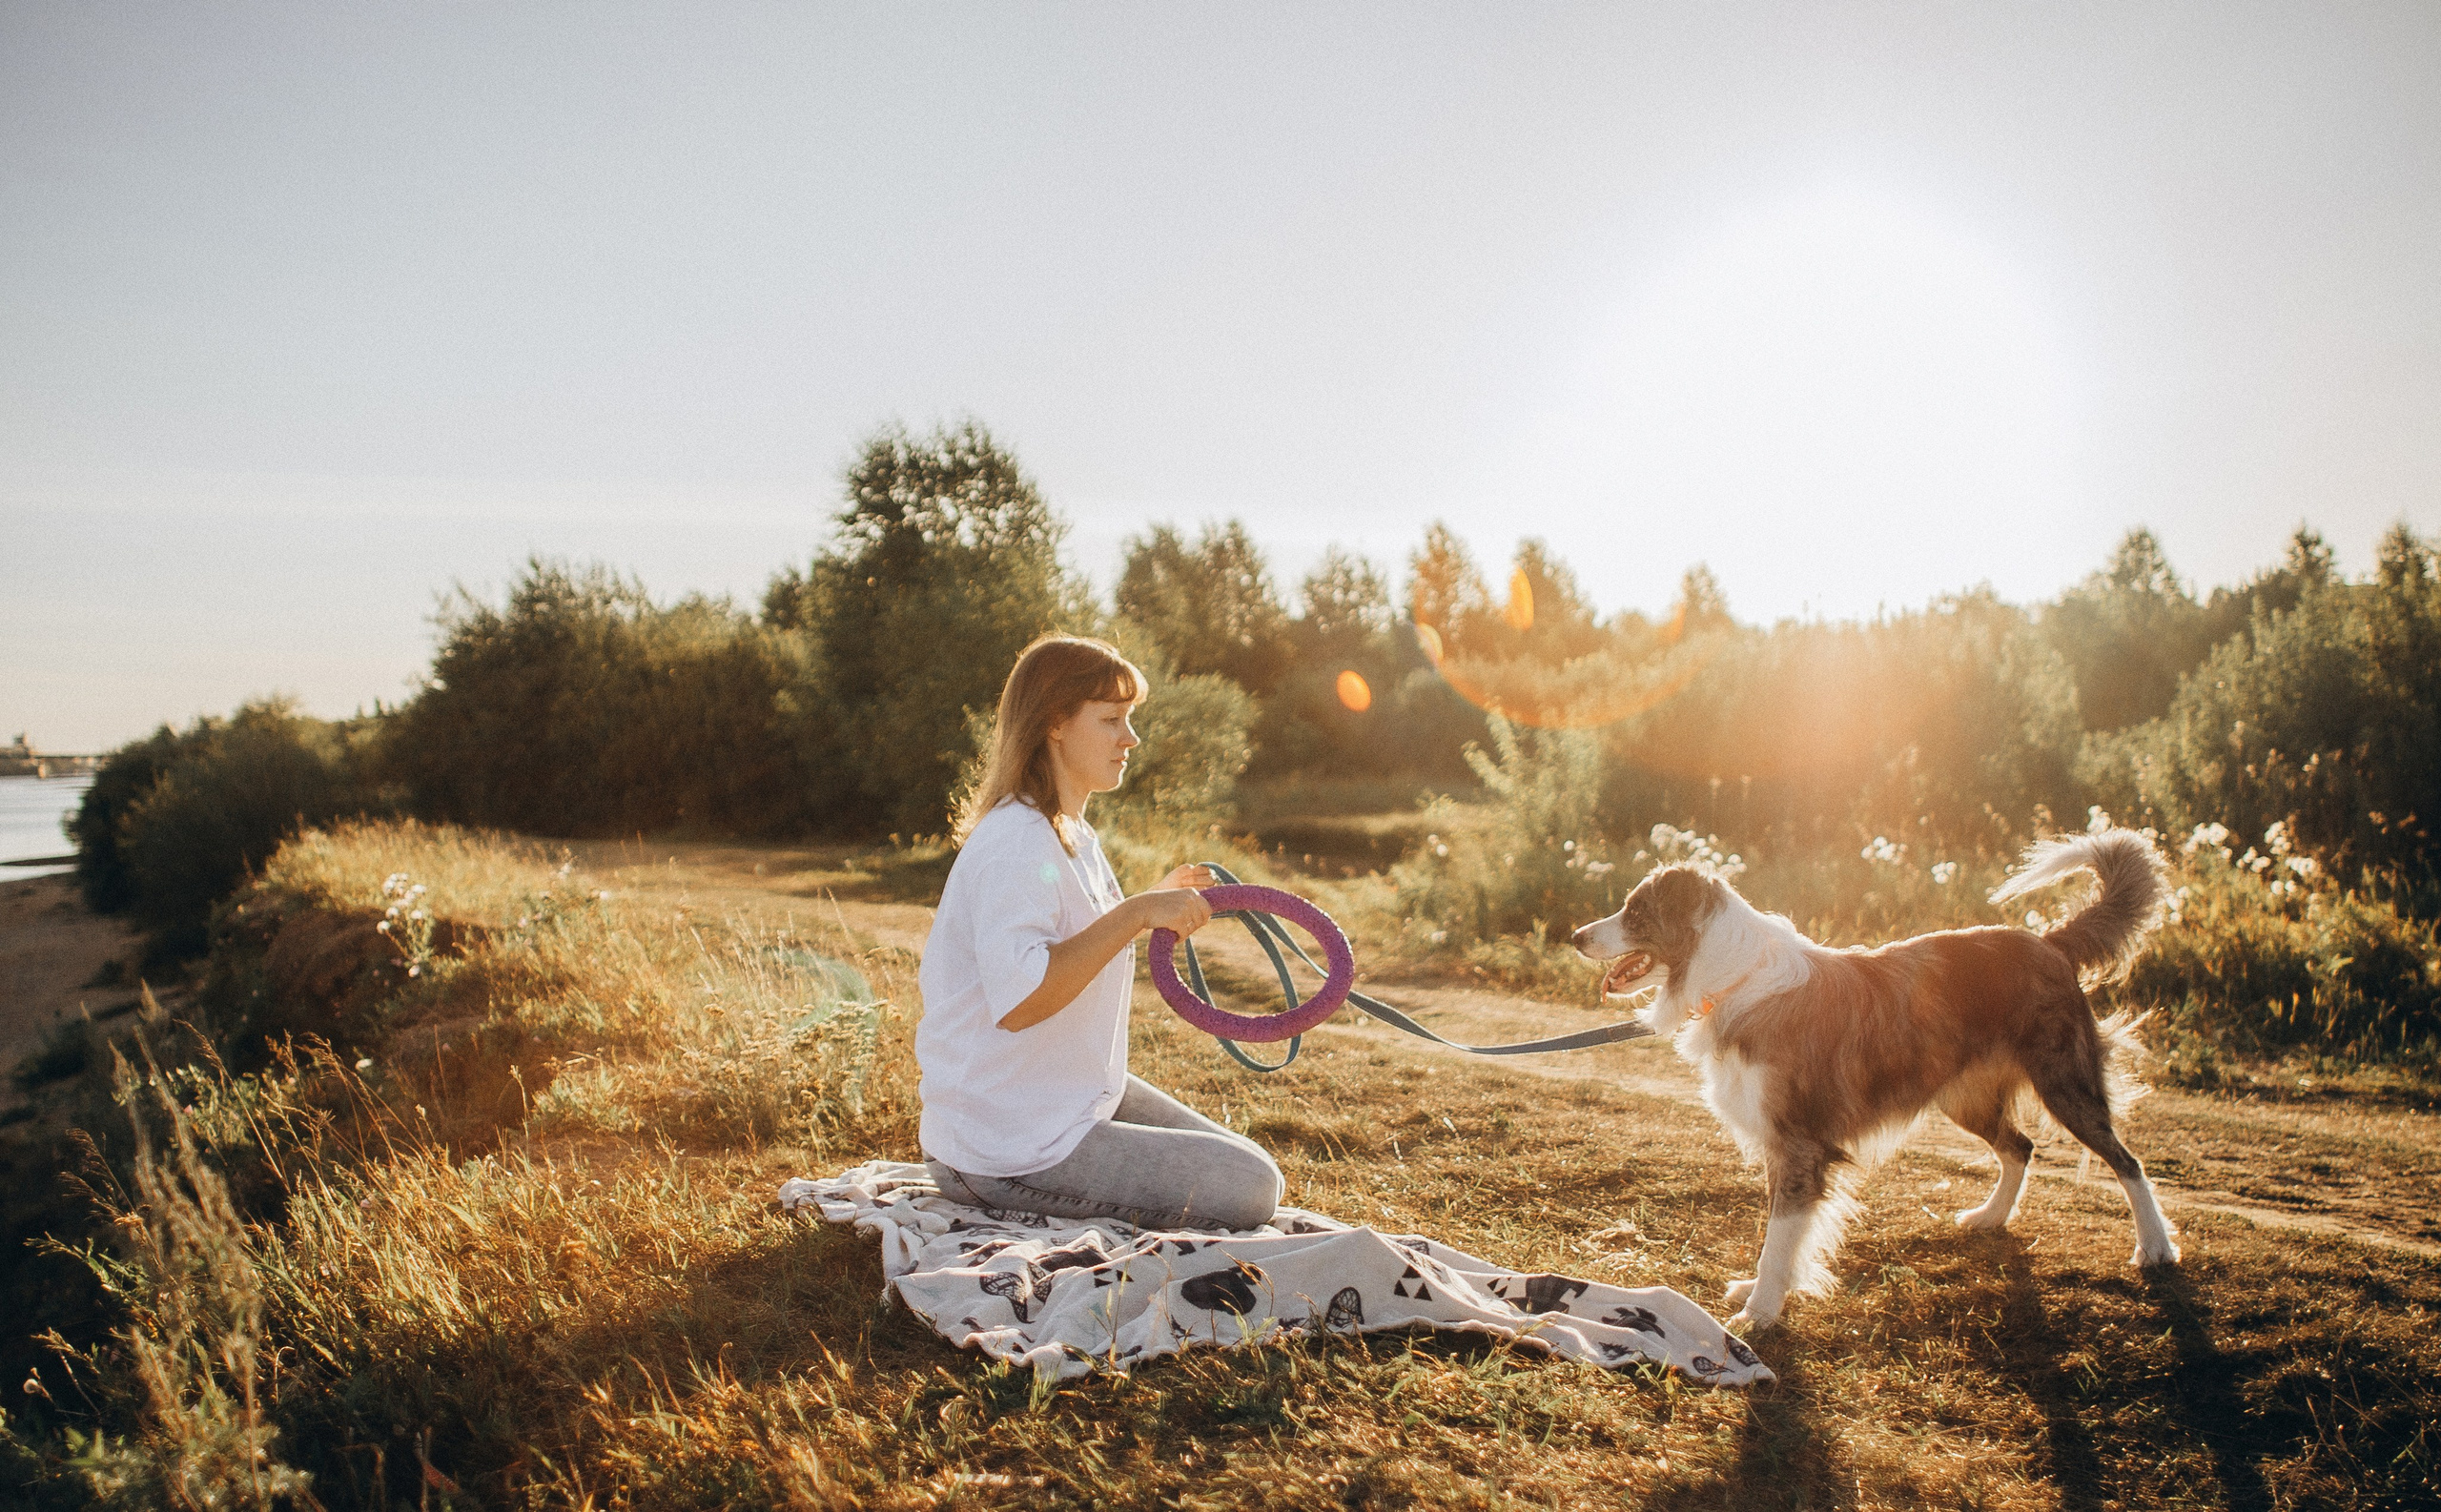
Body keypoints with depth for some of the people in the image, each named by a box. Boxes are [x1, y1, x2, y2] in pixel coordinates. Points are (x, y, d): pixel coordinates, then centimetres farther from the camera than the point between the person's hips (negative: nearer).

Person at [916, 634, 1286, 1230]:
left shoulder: (1071, 835, 11)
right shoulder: (1016, 844, -21)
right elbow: (1018, 1000, -34)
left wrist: (1150, 906, 15)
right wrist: (1135, 914, -33)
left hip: (1078, 1100, 10)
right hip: (1007, 1152, -10)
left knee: (1255, 1171, 14)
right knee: (1250, 1189, -11)